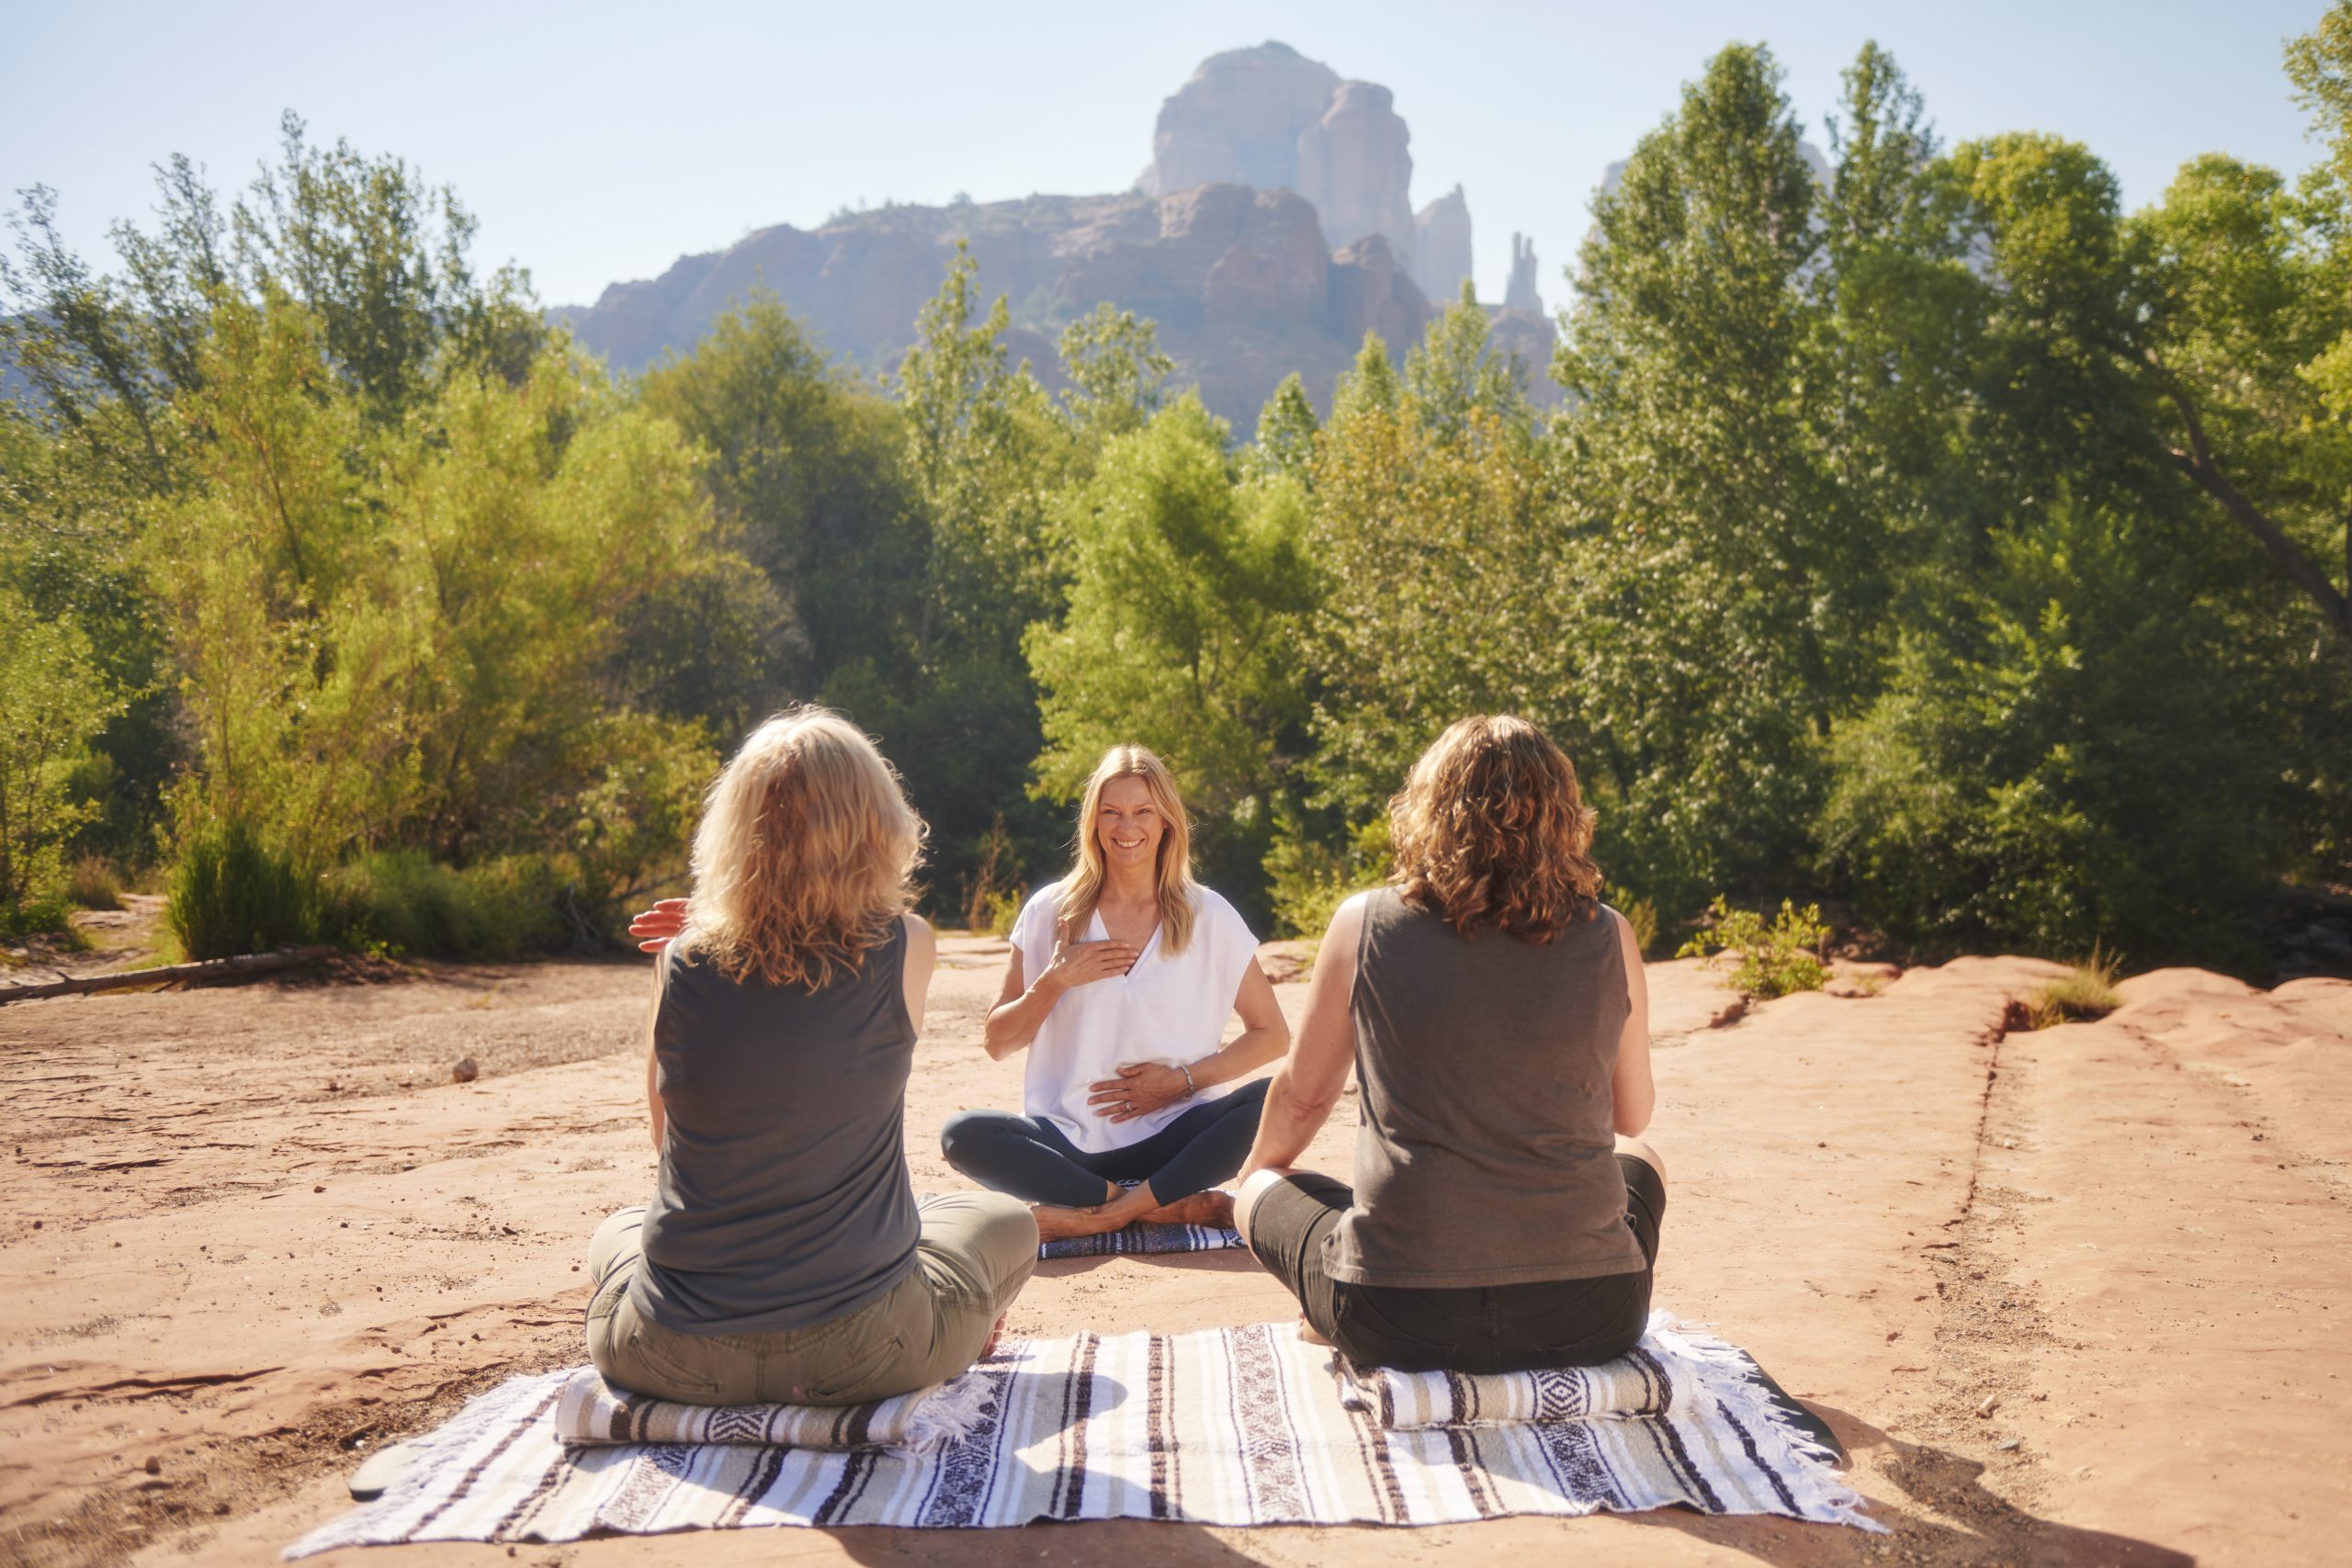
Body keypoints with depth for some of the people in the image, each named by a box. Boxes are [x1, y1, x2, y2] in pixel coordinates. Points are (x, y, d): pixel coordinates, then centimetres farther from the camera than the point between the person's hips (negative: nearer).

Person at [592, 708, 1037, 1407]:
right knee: (1007, 1222, 29)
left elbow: (666, 1137, 6)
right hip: (858, 1352, -1)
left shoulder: (684, 965, -8)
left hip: (675, 1357, 2)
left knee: (617, 1233, 38)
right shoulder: (904, 950, -11)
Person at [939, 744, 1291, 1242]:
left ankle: (1107, 1214, -26)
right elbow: (998, 1044, 8)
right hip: (1067, 1139, 0)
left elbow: (1272, 1035, 6)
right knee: (963, 1135, -29)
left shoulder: (1209, 917, 4)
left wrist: (1183, 1080, -8)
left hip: (1171, 1135, 0)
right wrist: (1054, 981, -9)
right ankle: (1174, 1207, -24)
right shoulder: (1049, 912, 5)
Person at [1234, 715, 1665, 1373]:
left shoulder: (1365, 924, -5)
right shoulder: (1608, 937, -3)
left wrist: (1257, 1174, 30)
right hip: (1589, 1317, 1)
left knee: (1267, 1190, 29)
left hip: (1396, 1318, -1)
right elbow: (1632, 1117, 12)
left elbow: (1302, 1095, 9)